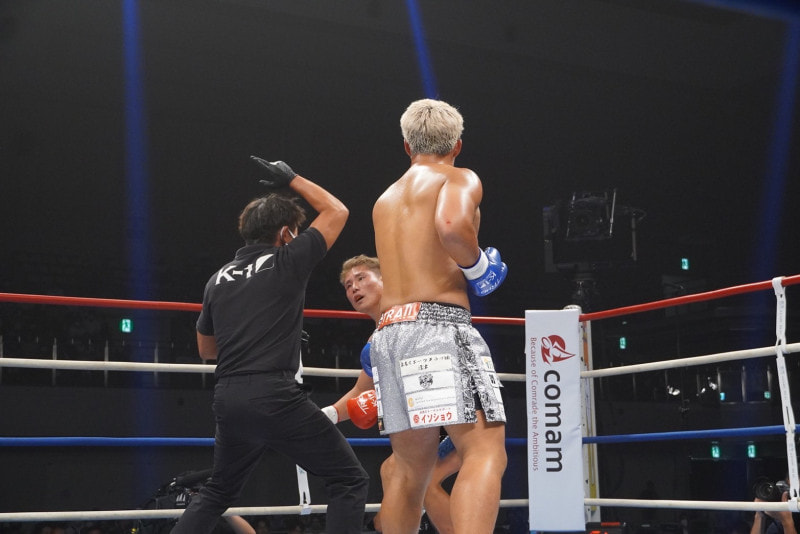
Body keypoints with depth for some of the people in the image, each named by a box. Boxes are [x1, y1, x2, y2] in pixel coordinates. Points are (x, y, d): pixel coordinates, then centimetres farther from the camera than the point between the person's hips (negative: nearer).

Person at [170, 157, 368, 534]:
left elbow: (206, 349, 26)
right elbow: (337, 211, 12)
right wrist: (292, 180, 20)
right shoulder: (288, 262, 0)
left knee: (218, 491, 26)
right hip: (275, 397, -6)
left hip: (228, 400, 7)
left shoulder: (219, 278, 15)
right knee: (349, 480, 3)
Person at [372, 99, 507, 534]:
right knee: (486, 450, -13)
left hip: (390, 332, 7)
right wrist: (478, 265, -4)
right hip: (439, 324, -7)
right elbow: (452, 224, -19)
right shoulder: (460, 179, 3)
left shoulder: (386, 200, 25)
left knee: (411, 465, 14)